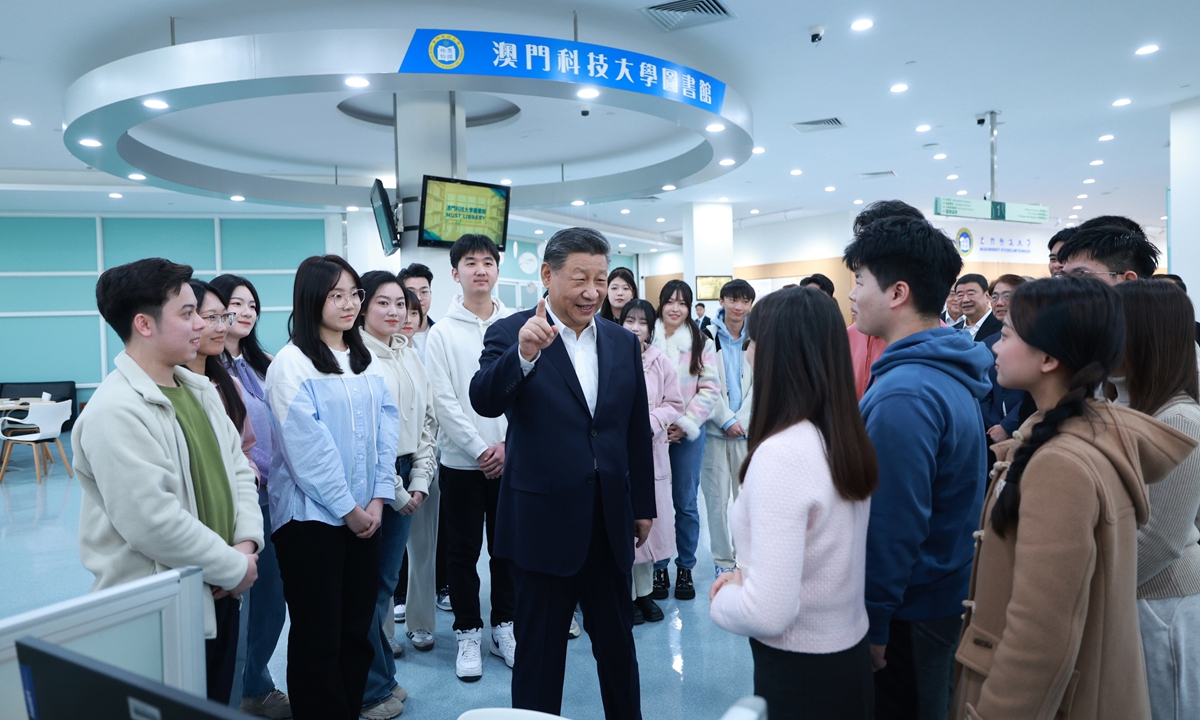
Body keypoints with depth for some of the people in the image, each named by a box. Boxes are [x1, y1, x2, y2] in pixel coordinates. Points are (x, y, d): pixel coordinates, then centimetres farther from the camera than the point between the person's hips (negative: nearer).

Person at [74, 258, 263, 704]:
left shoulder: (200, 389, 7)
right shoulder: (115, 412, -21)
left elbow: (237, 468, 10)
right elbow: (154, 522, -26)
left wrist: (247, 542, -5)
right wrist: (235, 567, -16)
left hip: (218, 595, 8)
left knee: (218, 704, 21)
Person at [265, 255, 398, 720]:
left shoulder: (366, 361, 9)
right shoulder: (291, 364, -9)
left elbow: (386, 429, 6)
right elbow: (307, 447, -14)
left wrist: (377, 498, -4)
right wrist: (347, 509, -10)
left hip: (364, 515, 6)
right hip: (312, 517, -5)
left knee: (357, 630, 12)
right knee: (317, 638, 5)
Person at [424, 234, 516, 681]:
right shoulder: (443, 332, -2)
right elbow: (444, 401, -7)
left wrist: (507, 444, -10)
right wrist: (480, 449, -12)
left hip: (510, 457, 2)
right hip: (461, 460, -1)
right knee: (463, 552, 8)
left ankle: (504, 627, 27)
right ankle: (468, 634, 22)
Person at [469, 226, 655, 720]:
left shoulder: (624, 342, 5)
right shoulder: (512, 333, -8)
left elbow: (637, 431, 10)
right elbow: (484, 402, -24)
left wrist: (644, 506, 12)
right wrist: (523, 353, -41)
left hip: (611, 522, 4)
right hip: (544, 522, -4)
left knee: (617, 643, 19)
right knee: (539, 651, 12)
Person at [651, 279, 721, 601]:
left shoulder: (701, 343, 2)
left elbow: (710, 388, -1)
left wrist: (685, 424, -9)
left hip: (687, 433, 0)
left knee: (685, 503, 7)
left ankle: (685, 568, 22)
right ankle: (659, 567, 20)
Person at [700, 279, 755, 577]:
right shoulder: (707, 337, -2)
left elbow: (757, 385, 5)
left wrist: (741, 420, -6)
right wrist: (727, 421, -9)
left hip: (747, 428, 2)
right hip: (715, 429, -2)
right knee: (717, 497, 2)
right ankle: (722, 559, 15)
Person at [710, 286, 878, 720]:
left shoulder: (780, 454, -27)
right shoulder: (848, 439, -2)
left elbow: (769, 613, -29)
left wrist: (723, 599, -10)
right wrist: (748, 580, 6)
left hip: (797, 673, -7)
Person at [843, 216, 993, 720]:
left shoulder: (903, 393, -26)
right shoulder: (950, 372, 5)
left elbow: (894, 525, -25)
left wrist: (872, 624, -16)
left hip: (909, 615, -9)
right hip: (949, 592, 9)